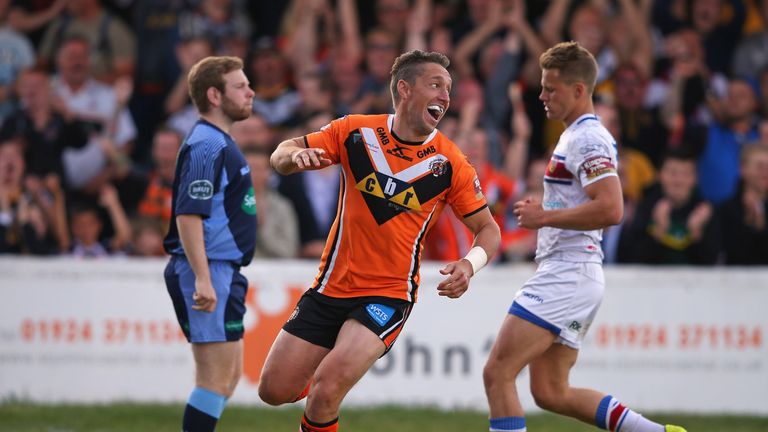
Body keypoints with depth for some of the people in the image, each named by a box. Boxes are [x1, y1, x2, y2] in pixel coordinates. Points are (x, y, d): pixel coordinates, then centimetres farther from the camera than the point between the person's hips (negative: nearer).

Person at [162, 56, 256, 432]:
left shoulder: (220, 142, 18)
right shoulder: (206, 146, -15)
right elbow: (188, 216, -23)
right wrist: (202, 279, -29)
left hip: (223, 272, 11)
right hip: (210, 272, -11)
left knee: (227, 375, 14)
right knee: (217, 378, -10)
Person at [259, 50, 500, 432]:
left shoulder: (450, 164, -7)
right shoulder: (355, 132, -4)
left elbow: (487, 228, 1)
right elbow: (282, 156, 3)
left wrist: (470, 263, -20)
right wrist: (296, 156, -21)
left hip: (389, 296, -3)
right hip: (331, 286, 3)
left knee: (326, 389, -23)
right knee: (274, 391, 3)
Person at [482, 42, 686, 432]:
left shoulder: (587, 139, -13)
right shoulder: (576, 136, 20)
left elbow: (610, 209, -26)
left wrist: (545, 217, -19)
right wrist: (543, 211, 18)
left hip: (567, 275, -11)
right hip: (564, 274, 11)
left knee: (497, 373, -11)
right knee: (551, 393, 12)